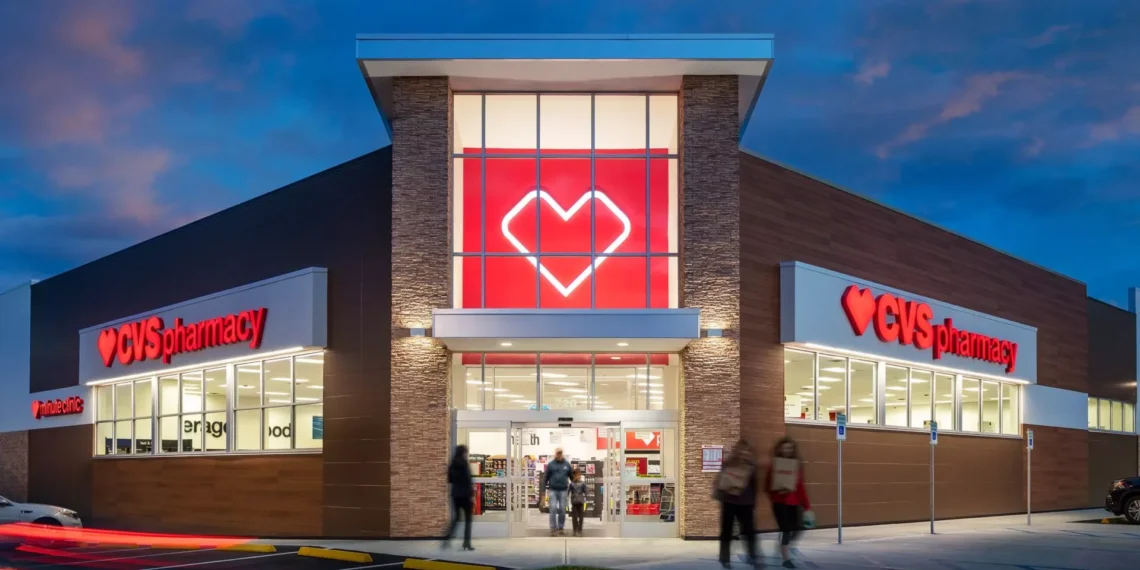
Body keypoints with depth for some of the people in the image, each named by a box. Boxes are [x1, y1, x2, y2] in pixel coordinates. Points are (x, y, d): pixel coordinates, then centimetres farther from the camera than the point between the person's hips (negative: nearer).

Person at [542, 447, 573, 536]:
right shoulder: (550, 465, 1)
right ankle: (553, 529, -5)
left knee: (562, 510, 5)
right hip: (552, 490, -2)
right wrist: (544, 489, -3)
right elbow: (545, 477, 2)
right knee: (553, 509, -7)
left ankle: (561, 528, 15)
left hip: (563, 490, 2)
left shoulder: (567, 464, 5)